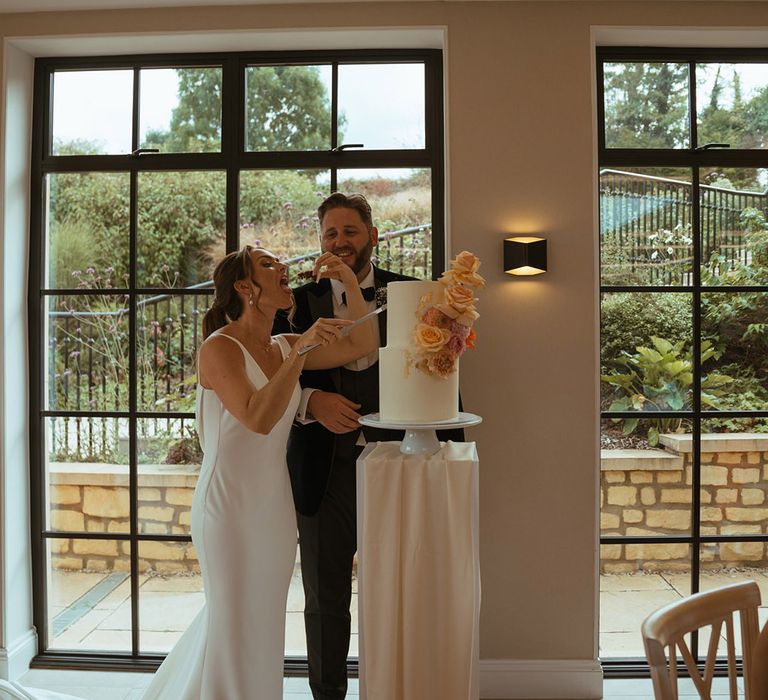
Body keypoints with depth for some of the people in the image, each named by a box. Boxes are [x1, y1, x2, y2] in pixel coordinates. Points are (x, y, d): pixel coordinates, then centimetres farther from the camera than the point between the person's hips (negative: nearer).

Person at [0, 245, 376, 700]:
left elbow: (361, 346, 0)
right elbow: (258, 417, -30)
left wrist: (350, 282, -6)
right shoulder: (220, 348, -15)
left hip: (275, 504, 7)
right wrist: (302, 349, -31)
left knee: (260, 619, 21)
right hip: (232, 504, -7)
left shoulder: (285, 347, 6)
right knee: (237, 622, 8)